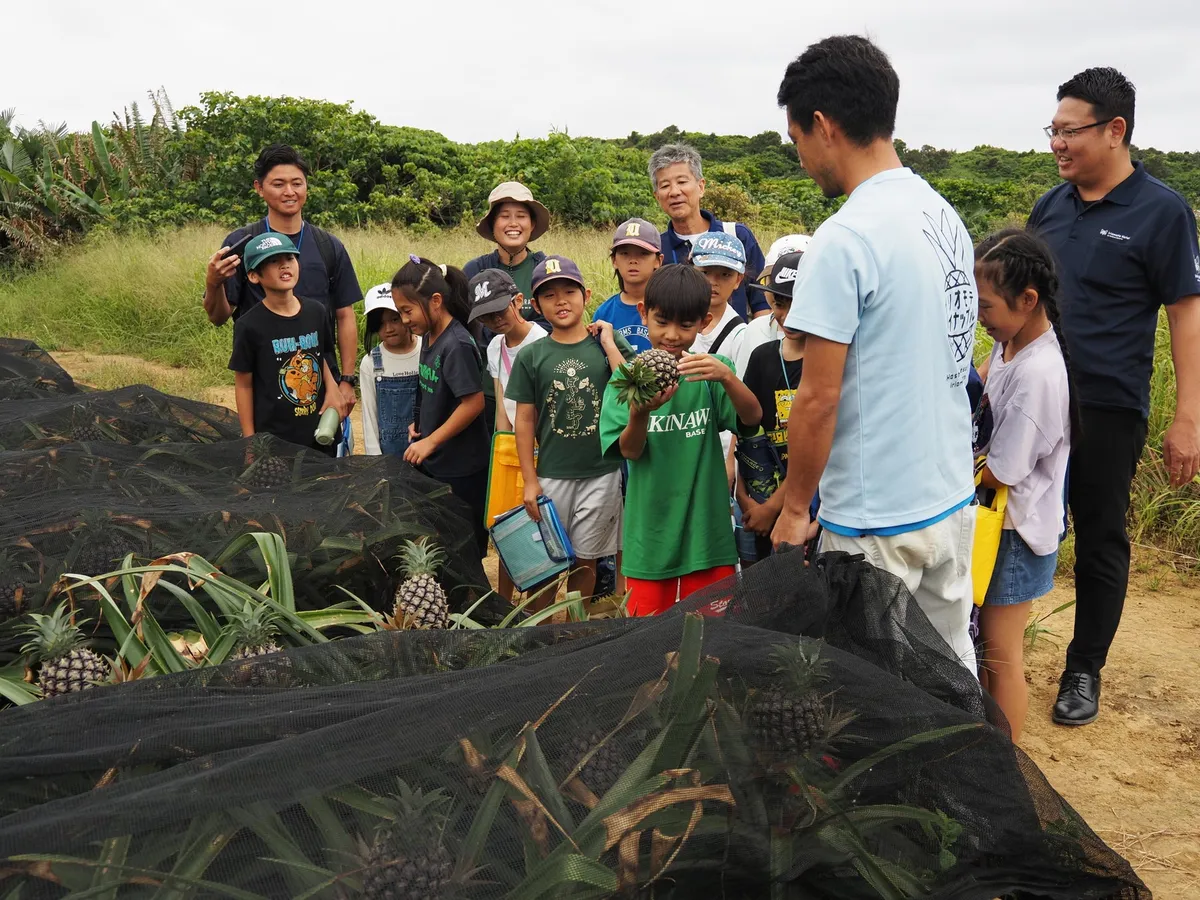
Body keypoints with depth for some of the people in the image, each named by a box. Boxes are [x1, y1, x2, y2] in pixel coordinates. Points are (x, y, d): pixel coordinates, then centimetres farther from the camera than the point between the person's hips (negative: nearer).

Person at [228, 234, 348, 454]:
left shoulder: (316, 313, 1)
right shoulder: (249, 326, -11)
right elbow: (243, 385, -5)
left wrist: (332, 389, -4)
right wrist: (250, 440, -5)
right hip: (273, 437, -4)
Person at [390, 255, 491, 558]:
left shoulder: (457, 344, -20)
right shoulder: (428, 337, 6)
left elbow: (474, 402, -23)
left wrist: (430, 441, -19)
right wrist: (420, 424, 3)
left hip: (461, 469, -8)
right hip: (433, 464, 9)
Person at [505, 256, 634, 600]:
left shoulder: (608, 343, -1)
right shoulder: (531, 356, 0)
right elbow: (525, 420, 2)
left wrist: (609, 344, -12)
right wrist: (530, 481, -2)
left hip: (601, 473, 0)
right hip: (550, 476, 0)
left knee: (585, 559, 11)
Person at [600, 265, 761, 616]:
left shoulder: (710, 370, -2)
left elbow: (753, 418, -16)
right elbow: (629, 451, -11)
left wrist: (727, 377, -35)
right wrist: (639, 413, -32)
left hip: (706, 530, 0)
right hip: (650, 530, 0)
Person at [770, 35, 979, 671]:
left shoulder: (844, 240, -20)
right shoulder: (944, 216, 5)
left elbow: (818, 399, -19)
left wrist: (794, 509, -6)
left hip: (877, 522, -8)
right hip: (954, 498, 8)